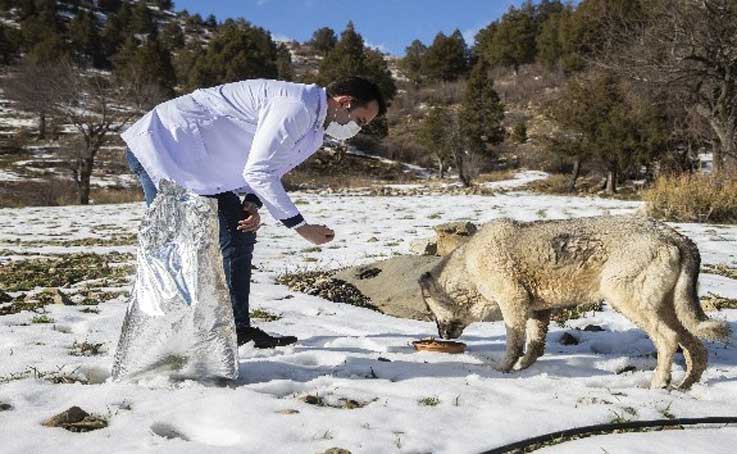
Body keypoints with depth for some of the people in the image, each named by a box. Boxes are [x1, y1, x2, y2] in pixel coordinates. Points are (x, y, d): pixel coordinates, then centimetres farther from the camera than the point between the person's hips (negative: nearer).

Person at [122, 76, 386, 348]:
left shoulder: (313, 127, 10)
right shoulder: (296, 107, -23)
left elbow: (269, 168, 16)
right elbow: (258, 171, -26)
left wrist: (253, 203, -6)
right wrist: (301, 227, -21)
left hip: (202, 162, 10)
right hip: (161, 145, -10)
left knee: (240, 236, 7)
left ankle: (238, 329, 12)